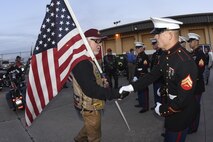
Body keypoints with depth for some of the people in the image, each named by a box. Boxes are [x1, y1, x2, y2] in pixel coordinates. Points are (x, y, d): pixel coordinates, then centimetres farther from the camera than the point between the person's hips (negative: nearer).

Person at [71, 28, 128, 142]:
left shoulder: (88, 59, 7)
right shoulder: (82, 62, -29)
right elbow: (91, 90, -35)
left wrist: (101, 81, 0)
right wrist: (117, 93, -34)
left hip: (90, 104, 10)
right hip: (89, 106, -10)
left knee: (89, 127, 33)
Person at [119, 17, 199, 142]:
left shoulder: (186, 62, -31)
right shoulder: (166, 56, -3)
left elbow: (185, 98, -29)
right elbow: (153, 74, 4)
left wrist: (162, 110, -16)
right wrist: (132, 87, -4)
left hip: (182, 112, -7)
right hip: (172, 105, 8)